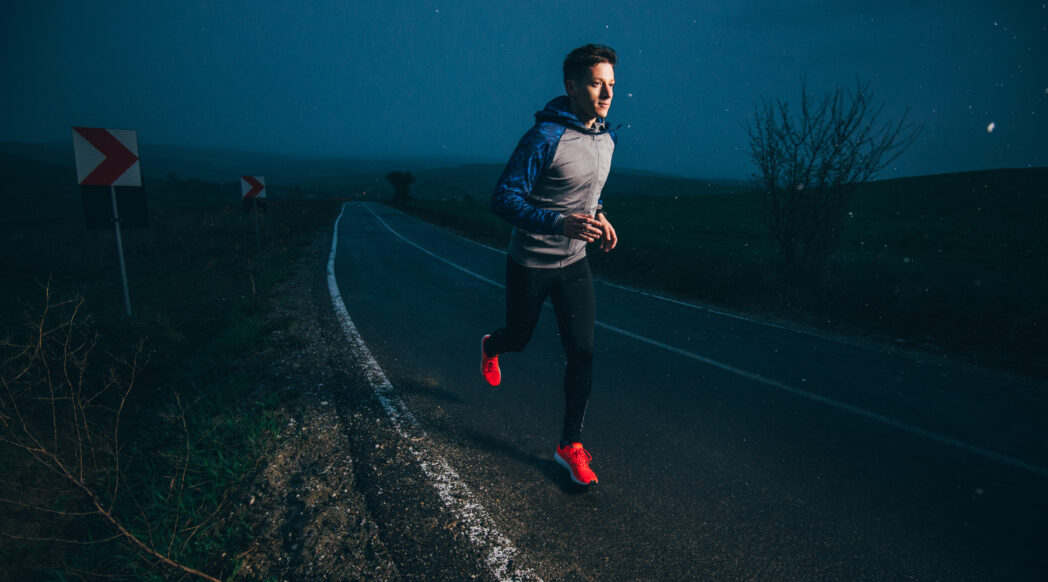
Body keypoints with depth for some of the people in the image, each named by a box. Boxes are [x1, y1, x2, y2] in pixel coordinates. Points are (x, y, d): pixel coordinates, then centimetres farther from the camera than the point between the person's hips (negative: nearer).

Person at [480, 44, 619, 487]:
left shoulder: (607, 138, 2)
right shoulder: (544, 138, -22)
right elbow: (503, 199, -24)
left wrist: (598, 216, 1)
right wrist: (560, 223, -36)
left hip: (574, 263, 5)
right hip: (530, 263, -5)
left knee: (582, 353, -2)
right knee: (519, 338, 15)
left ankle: (570, 446, 13)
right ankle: (491, 347, 55)